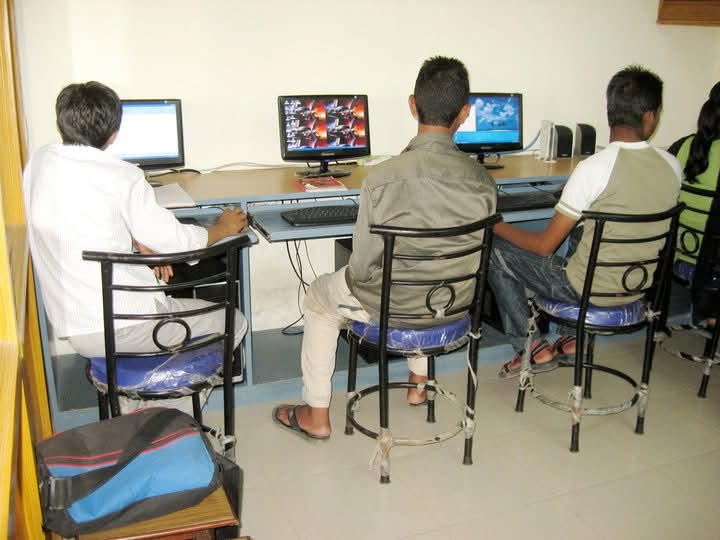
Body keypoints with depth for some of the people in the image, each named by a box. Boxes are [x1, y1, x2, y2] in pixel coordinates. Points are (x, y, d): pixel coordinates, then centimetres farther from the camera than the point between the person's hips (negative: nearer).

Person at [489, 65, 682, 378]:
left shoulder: (593, 168, -23)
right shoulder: (672, 166, -5)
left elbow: (545, 245, -17)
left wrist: (498, 227, 0)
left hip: (590, 290, -6)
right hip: (640, 287, 7)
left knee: (495, 250, 6)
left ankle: (530, 349, 12)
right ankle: (577, 336, 30)